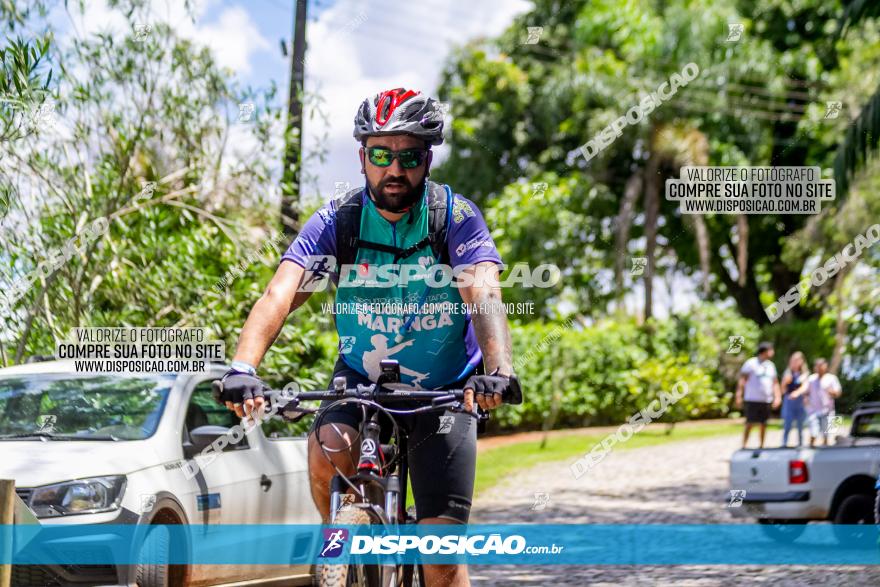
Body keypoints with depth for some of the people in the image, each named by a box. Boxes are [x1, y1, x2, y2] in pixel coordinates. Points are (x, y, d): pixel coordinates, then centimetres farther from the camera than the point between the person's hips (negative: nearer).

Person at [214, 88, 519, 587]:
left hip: (444, 391, -1)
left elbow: (484, 294, -31)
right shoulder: (337, 221, -14)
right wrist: (243, 368, -44)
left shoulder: (457, 217, -16)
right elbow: (280, 294, -26)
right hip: (362, 379, 1)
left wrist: (498, 369, -50)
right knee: (327, 451, -32)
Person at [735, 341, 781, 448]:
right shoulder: (751, 363, -5)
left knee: (763, 424, 8)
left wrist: (777, 397, 10)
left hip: (766, 400, 6)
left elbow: (775, 383, 20)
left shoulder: (771, 365, 14)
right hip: (753, 399, -6)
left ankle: (761, 446, 17)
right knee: (750, 424, -8)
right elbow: (742, 380, -8)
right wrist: (739, 396, -15)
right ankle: (744, 446, -5)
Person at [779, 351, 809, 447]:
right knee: (787, 426, -6)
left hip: (800, 402, 0)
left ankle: (800, 444, 13)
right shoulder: (787, 373, 6)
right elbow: (783, 389, 8)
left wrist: (797, 392, -32)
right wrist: (785, 381, -11)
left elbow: (805, 387, -13)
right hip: (788, 402, 0)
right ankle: (784, 444, -5)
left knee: (800, 426, 6)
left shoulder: (805, 373, 3)